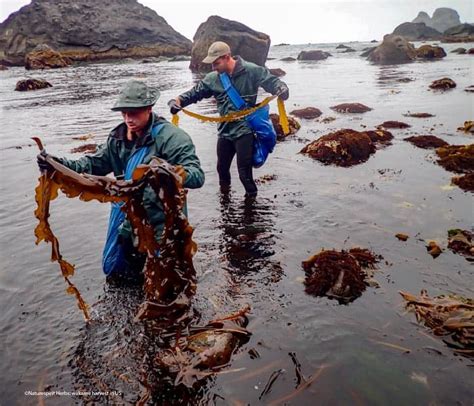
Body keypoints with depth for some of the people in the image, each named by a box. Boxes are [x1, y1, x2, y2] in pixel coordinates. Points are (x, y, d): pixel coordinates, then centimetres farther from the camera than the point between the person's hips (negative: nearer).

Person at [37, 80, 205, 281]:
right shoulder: (118, 136, 0)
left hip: (163, 223, -6)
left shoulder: (170, 136, -21)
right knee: (115, 272, 20)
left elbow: (197, 174, -29)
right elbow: (94, 163, 2)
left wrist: (182, 174, -52)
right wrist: (60, 165, -15)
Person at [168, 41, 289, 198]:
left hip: (245, 130, -5)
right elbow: (195, 92, 8)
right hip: (224, 131, 6)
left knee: (244, 170, -6)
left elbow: (272, 81, -10)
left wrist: (282, 89, -32)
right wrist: (177, 100, -10)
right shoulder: (212, 78, 4)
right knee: (222, 167, 19)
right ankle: (224, 195, 45)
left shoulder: (251, 71, -9)